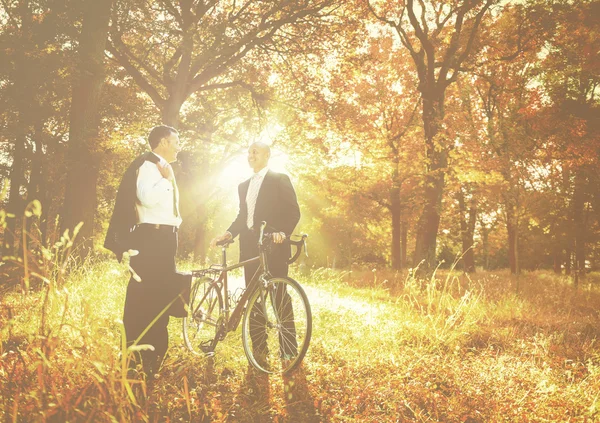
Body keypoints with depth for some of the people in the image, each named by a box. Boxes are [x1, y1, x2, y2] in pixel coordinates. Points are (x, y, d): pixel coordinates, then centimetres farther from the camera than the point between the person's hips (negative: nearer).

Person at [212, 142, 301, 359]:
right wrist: (228, 233, 4)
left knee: (279, 296, -7)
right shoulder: (244, 186, 21)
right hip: (250, 246, 6)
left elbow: (293, 211, -6)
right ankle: (259, 347, 12)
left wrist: (283, 232, -23)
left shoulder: (280, 179, 2)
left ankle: (289, 349, -2)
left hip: (273, 246, -6)